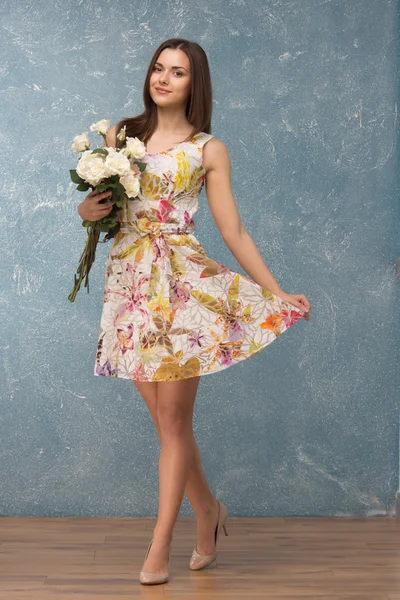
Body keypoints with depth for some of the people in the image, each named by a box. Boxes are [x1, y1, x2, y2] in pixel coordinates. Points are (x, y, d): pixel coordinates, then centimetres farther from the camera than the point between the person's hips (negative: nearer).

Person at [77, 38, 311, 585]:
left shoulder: (209, 150, 5)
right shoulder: (120, 133, 13)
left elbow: (233, 231, 3)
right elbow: (98, 200, 20)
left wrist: (276, 291, -1)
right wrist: (87, 210, -4)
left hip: (184, 283, -3)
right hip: (130, 278, 3)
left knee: (174, 419, -4)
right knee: (163, 418, 6)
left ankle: (160, 547, 7)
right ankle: (208, 512, 28)